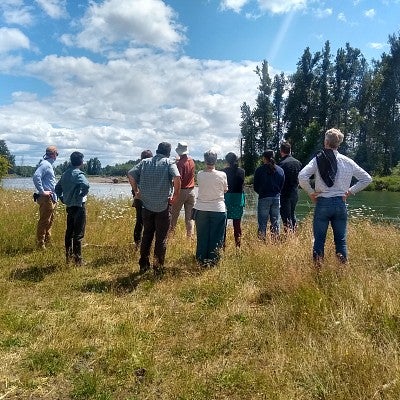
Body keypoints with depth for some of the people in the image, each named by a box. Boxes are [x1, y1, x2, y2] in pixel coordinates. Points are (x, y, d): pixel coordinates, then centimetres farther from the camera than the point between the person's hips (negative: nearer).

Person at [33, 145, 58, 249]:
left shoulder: (49, 164, 17)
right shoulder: (45, 164, -13)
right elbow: (36, 177, -26)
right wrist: (42, 191, -21)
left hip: (51, 198, 10)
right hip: (46, 198, -10)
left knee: (49, 221, 17)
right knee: (44, 221, -5)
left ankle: (47, 242, 27)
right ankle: (40, 245, 1)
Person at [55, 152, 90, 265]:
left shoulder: (65, 173, 9)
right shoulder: (78, 174, -16)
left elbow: (57, 187, 19)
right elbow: (86, 185, -35)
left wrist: (63, 199, 18)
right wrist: (83, 195, -19)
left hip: (69, 206, 8)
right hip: (79, 206, -8)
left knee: (69, 232, 15)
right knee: (78, 234, -3)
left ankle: (68, 257, 24)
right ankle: (77, 259, 2)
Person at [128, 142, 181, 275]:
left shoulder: (145, 162, 7)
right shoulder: (169, 163, -5)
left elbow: (130, 174, -1)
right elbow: (177, 177, -21)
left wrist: (136, 191, 7)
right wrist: (176, 195, -11)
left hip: (146, 205, 4)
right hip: (163, 206, -4)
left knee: (147, 235, 17)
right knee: (161, 238, 6)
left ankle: (143, 265, 24)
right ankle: (158, 267, 12)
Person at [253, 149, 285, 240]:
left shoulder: (260, 170, -5)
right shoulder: (280, 170, 7)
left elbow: (255, 187, 0)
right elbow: (282, 185, 10)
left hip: (264, 198, -4)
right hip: (276, 198, 4)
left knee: (262, 223, 0)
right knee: (275, 222, 10)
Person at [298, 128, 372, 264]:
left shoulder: (318, 159, -6)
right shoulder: (348, 161, 3)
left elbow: (302, 176, -18)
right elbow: (367, 179, 9)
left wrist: (311, 192, -4)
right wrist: (350, 191, 11)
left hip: (322, 203, -2)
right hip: (340, 203, 3)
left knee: (319, 239, 6)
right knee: (341, 239, 11)